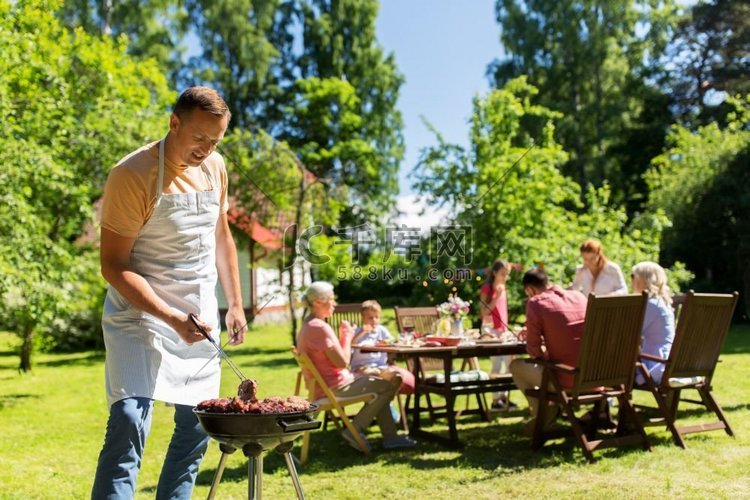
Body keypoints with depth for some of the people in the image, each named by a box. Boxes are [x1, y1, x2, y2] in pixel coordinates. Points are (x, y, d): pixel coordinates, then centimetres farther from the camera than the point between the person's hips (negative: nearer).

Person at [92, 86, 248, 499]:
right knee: (130, 421, -17)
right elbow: (113, 266, -18)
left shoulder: (215, 167, 3)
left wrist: (235, 304, 14)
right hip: (141, 313, -6)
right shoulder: (133, 174, -17)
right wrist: (173, 319, -26)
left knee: (197, 426, 9)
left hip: (200, 316, 7)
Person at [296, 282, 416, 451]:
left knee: (378, 383, 22)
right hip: (335, 388, -11)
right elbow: (343, 362, -22)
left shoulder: (308, 326, 12)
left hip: (324, 385, 11)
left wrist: (345, 336, 5)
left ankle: (389, 436, 19)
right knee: (389, 384, -6)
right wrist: (347, 336, -8)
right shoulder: (319, 327, -22)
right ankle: (355, 430, 1)